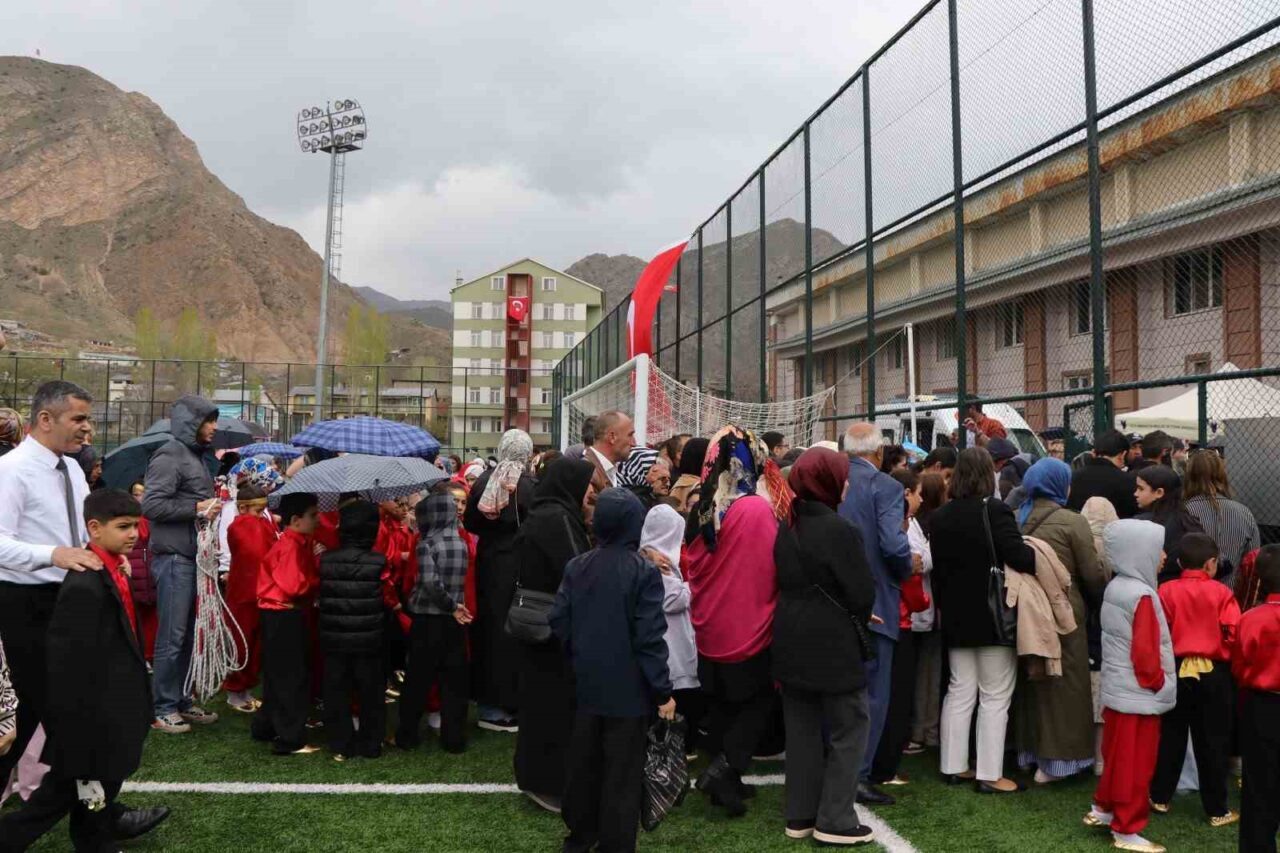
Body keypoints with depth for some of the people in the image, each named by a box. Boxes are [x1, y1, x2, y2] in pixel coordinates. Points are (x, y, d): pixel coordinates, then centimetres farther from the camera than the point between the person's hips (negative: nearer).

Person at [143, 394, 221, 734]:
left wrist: (214, 501, 12)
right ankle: (163, 709, 6)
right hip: (174, 557, -9)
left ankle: (181, 701, 22)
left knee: (188, 634, 13)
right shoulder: (169, 456, -10)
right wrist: (196, 508, -18)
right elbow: (151, 505, -19)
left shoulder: (196, 456, 19)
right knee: (172, 636, -3)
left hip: (193, 556, 9)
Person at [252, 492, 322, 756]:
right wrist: (319, 583, -12)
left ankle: (266, 727, 32)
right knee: (291, 677, -4)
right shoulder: (291, 546, -18)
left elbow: (306, 577, 14)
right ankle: (290, 740, 2)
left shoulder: (301, 543, 12)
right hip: (283, 617, -10)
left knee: (279, 675, 19)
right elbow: (295, 585, -25)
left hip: (286, 616, 10)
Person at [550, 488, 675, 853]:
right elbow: (649, 638, -17)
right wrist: (663, 691, -10)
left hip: (586, 683, 5)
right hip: (628, 688, -5)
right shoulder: (644, 572, -16)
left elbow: (558, 621, 1)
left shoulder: (576, 566, -1)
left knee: (583, 762, 18)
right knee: (622, 772, 5)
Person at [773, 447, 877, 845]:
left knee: (803, 728, 13)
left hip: (792, 641, 7)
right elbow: (862, 592, -14)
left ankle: (800, 815, 20)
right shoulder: (839, 529, -17)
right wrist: (856, 625, 5)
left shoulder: (787, 528, 6)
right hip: (834, 644, -7)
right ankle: (835, 820, 7)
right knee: (848, 727, 5)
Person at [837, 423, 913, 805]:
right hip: (872, 604, -6)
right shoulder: (885, 487, -12)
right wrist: (906, 569, -2)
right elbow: (894, 545, -22)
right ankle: (857, 775, 7)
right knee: (872, 693, 5)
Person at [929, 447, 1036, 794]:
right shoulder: (995, 511, -15)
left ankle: (954, 766, 18)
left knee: (960, 691, 13)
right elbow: (1018, 556, -22)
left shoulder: (939, 517, 6)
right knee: (995, 697, 2)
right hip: (992, 616, -6)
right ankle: (989, 774, 5)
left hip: (955, 617, 6)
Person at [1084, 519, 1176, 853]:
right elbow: (1145, 652, -23)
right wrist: (1157, 684, -9)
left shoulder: (1115, 588, 6)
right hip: (1139, 695, -9)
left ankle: (1102, 807, 34)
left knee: (1118, 755, 21)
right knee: (1135, 763, 2)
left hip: (1117, 689, 9)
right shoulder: (1142, 595, -22)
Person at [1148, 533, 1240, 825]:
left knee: (1170, 737, 14)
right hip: (1213, 673, -2)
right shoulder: (1222, 593, -8)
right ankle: (1217, 810, 14)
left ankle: (1160, 797, 22)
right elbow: (1234, 636, -12)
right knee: (1212, 743, 7)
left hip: (1175, 671, 2)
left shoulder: (1166, 591, -5)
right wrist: (1225, 657, 7)